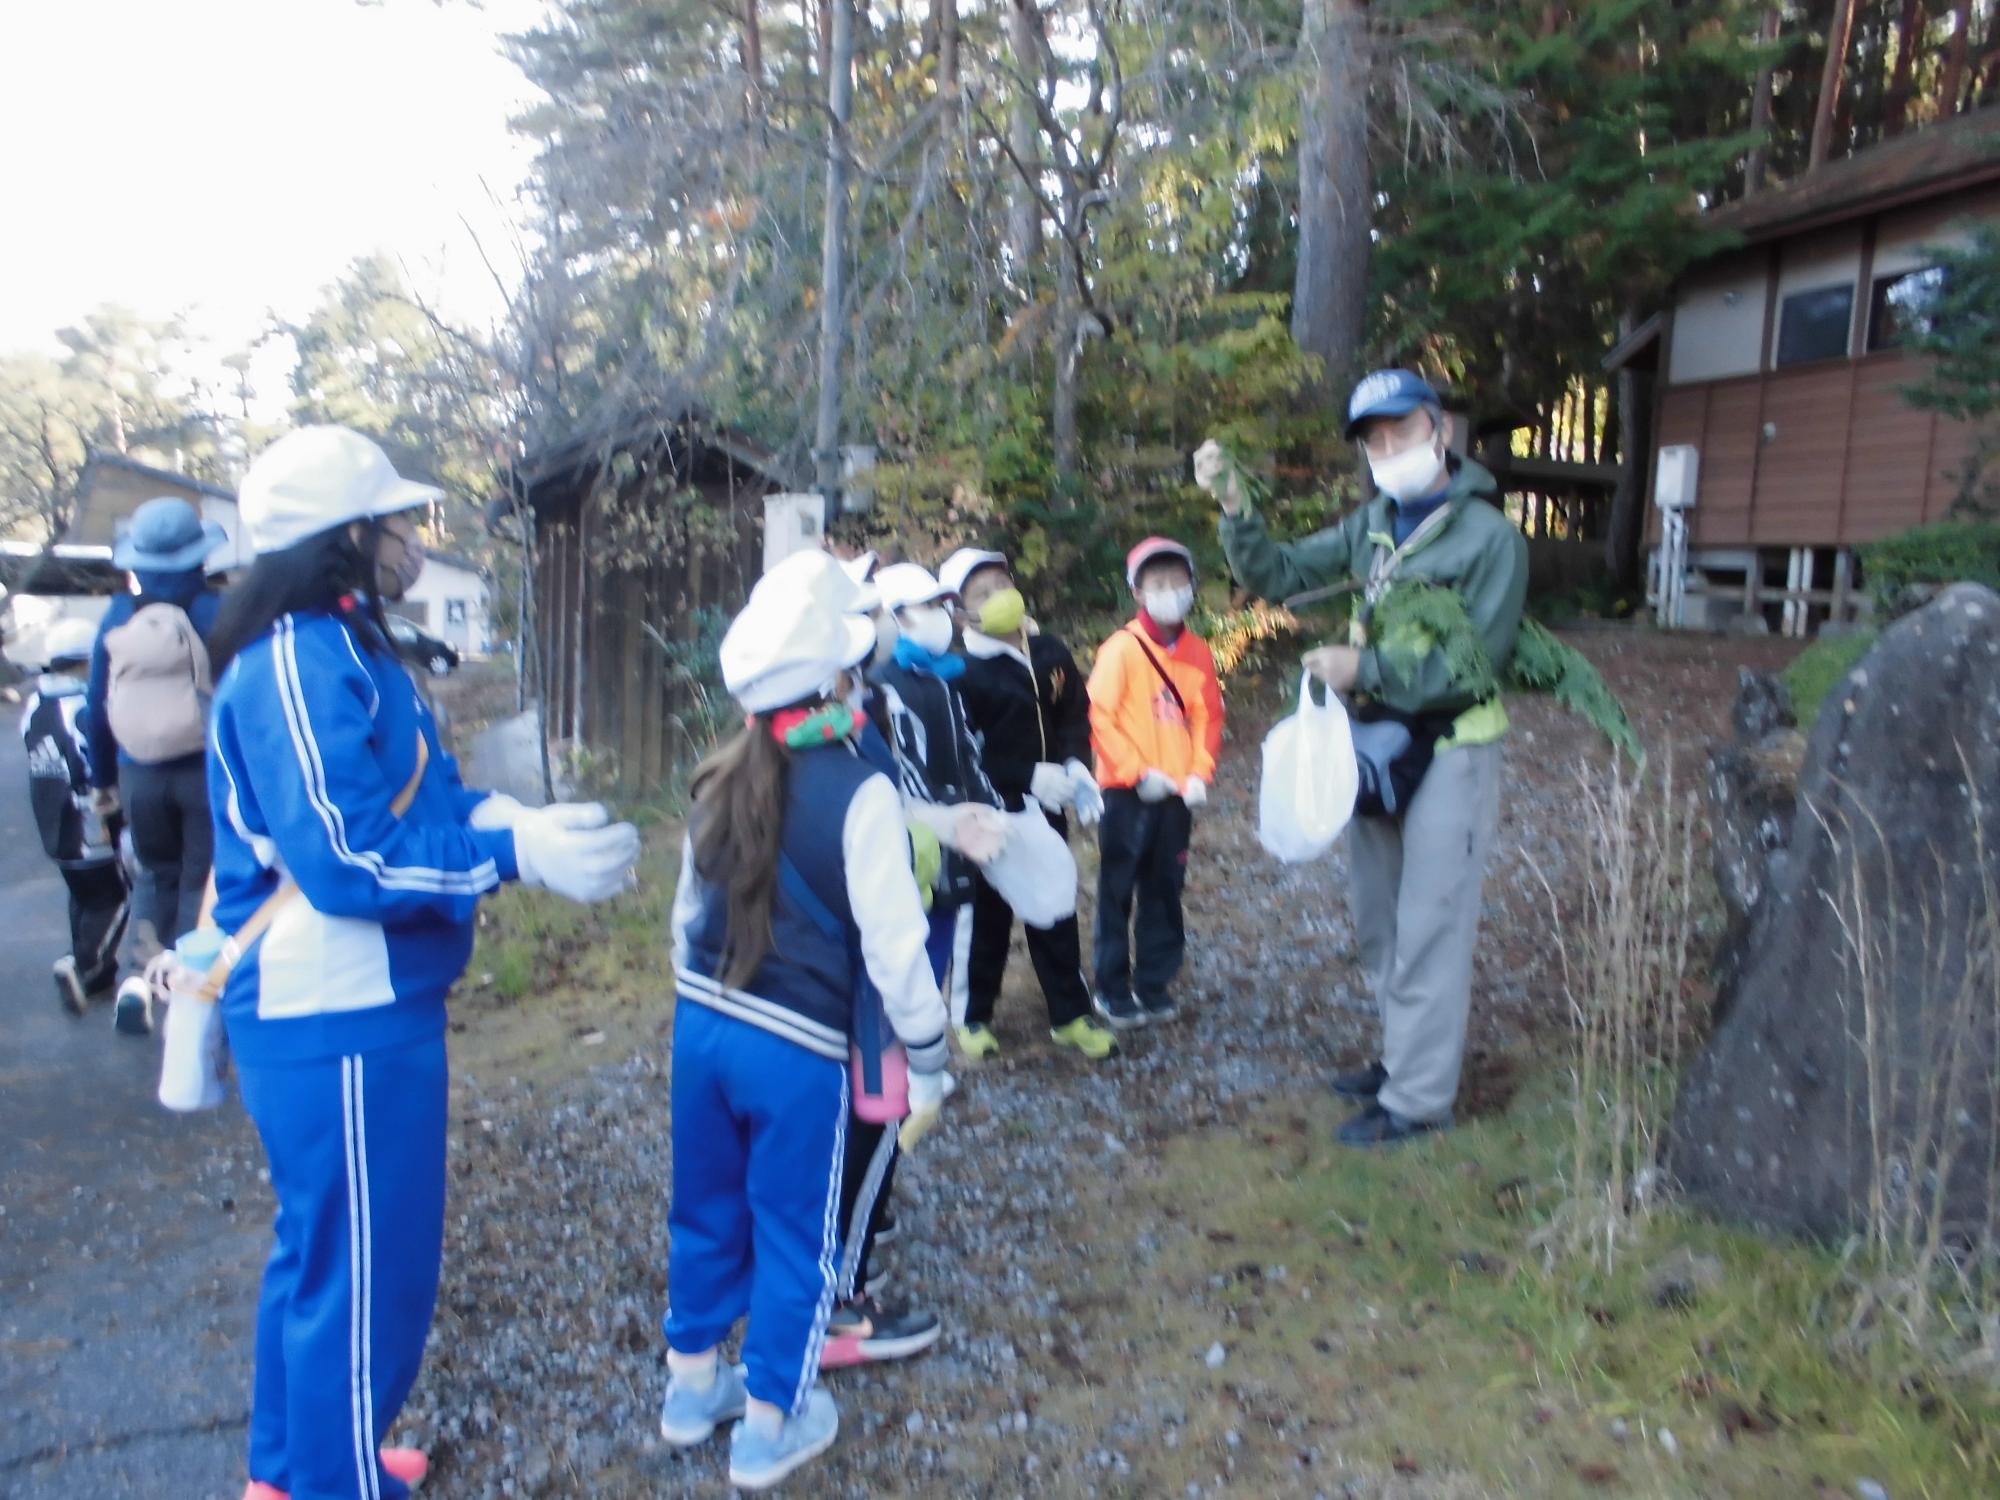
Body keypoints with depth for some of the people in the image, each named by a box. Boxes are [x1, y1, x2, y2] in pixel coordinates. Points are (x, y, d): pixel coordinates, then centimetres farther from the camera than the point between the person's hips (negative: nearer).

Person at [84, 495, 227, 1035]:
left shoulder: (119, 617, 1)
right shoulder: (218, 613, -10)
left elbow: (96, 705, 6)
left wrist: (102, 779, 17)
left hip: (140, 774, 3)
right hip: (206, 770, -3)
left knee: (156, 873, 21)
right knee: (202, 881, 8)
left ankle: (140, 974, 6)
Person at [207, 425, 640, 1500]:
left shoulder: (340, 648, 12)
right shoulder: (301, 663, -21)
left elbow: (406, 800, 14)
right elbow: (346, 857, -28)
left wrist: (518, 818, 0)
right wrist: (519, 854, -25)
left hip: (339, 1006, 11)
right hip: (341, 1020, -11)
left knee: (321, 1248, 24)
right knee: (367, 1271, 3)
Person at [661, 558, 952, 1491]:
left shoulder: (721, 782, 2)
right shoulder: (860, 792, -17)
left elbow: (688, 911, 12)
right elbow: (893, 948, -15)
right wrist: (927, 1065, -4)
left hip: (702, 1028, 6)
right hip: (798, 1050, -6)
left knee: (706, 1210, 23)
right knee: (794, 1235, 13)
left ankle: (692, 1389, 41)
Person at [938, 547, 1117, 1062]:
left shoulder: (1051, 652, 3)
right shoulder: (962, 669, -12)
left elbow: (1076, 715, 10)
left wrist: (1075, 764, -9)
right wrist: (1029, 776, -22)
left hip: (1046, 807, 5)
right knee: (988, 914, 8)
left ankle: (1070, 1015, 25)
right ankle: (974, 1016, 24)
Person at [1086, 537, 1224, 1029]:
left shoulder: (1198, 652, 5)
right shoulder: (1122, 648, -10)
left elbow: (1208, 718, 8)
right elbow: (1099, 717, -12)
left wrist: (1200, 774, -5)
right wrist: (1139, 772, -14)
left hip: (1177, 794, 5)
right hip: (1128, 793, -4)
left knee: (1164, 892, 12)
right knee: (1117, 893, 4)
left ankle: (1154, 986, 25)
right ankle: (1113, 992, 16)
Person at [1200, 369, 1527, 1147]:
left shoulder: (1489, 536, -14)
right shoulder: (1373, 524, 6)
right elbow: (1280, 574, 3)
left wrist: (1366, 668, -23)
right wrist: (1235, 507, -12)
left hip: (1449, 752, -7)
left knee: (1429, 928, 1)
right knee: (1379, 918, 17)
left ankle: (1418, 1097, 13)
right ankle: (1404, 1057, 35)